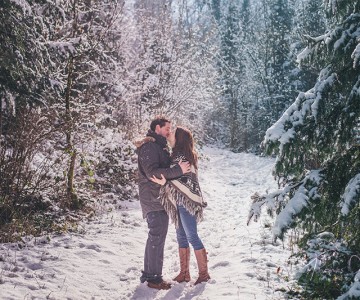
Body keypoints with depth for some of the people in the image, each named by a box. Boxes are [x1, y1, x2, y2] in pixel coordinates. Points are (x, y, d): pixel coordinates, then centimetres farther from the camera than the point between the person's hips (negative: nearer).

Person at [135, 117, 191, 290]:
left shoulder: (160, 146, 17)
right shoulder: (148, 146, -15)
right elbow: (152, 172, -26)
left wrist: (180, 167, 4)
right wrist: (178, 170, -28)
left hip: (160, 198, 10)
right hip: (153, 199, -10)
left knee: (155, 237, 14)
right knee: (157, 237, -7)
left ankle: (148, 273, 23)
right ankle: (154, 278, -1)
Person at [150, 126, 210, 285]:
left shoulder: (182, 156, -16)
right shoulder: (176, 155, 13)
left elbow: (186, 180, -21)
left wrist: (165, 182, -29)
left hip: (186, 201, -10)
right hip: (179, 202, 10)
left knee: (192, 237, -4)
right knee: (181, 237, 12)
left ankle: (204, 272, 6)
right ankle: (184, 273, 19)